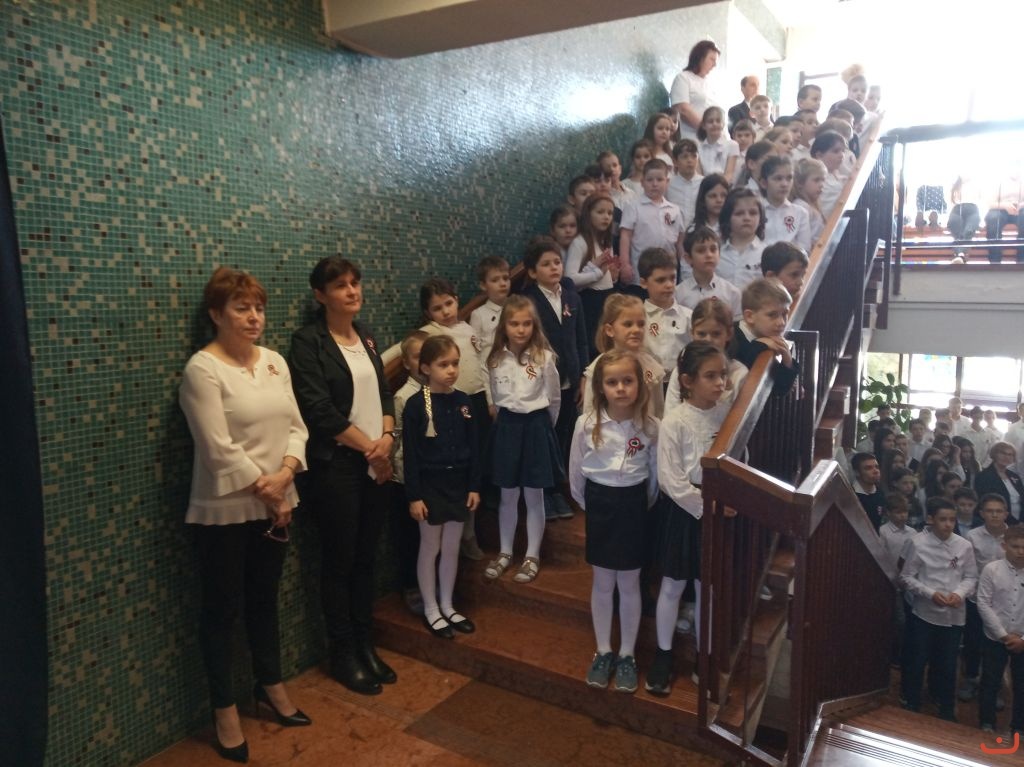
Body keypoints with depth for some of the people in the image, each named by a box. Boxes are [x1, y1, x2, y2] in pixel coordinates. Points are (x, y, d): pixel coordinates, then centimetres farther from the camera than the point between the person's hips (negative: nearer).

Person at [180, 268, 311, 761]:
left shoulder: (275, 361, 6)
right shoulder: (203, 369, -14)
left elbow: (295, 426, 3)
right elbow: (220, 451, -20)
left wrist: (284, 475, -13)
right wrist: (266, 493, -14)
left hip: (275, 506, 6)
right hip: (224, 512, -6)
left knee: (265, 598, 20)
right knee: (224, 609, 8)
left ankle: (271, 687, 37)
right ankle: (224, 710, 25)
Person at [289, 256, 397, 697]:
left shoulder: (365, 336, 12)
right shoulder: (308, 342, -9)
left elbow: (384, 392, 12)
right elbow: (319, 411, -16)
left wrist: (387, 438, -6)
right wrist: (368, 446, -12)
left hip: (378, 463, 6)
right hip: (337, 466, -6)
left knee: (366, 559, 14)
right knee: (340, 562, 5)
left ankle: (365, 645, 28)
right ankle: (343, 655, 21)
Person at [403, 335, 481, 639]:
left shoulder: (463, 401, 2)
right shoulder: (416, 404, -12)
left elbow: (473, 447, 6)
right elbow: (410, 454, -11)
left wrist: (474, 486, 4)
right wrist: (413, 495, -12)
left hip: (458, 483, 4)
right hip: (430, 484, -4)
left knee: (452, 548, 14)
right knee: (430, 548, 9)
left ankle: (447, 606, 30)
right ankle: (431, 610, 24)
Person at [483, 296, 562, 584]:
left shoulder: (544, 357, -10)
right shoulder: (495, 359, -2)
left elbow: (554, 399, 0)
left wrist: (543, 426, 8)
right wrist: (506, 422, 12)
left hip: (536, 426, -2)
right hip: (506, 427, 3)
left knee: (534, 496, 7)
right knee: (507, 496, 13)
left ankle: (532, 556, 21)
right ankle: (505, 552, 28)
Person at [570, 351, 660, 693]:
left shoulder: (650, 426, -12)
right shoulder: (586, 424, -13)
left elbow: (656, 475, 0)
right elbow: (575, 475, 0)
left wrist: (641, 506, 8)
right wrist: (591, 505, 8)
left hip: (633, 506, 0)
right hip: (599, 505, 0)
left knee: (629, 584, 11)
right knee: (602, 583, 13)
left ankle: (626, 655, 28)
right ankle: (603, 652, 29)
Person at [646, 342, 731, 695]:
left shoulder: (728, 414, -4)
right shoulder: (674, 421, -19)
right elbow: (672, 481, -20)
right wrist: (706, 508, -16)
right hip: (683, 512, -4)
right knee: (672, 587, 12)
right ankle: (663, 655, 30)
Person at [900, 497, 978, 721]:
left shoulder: (964, 546, -6)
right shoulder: (918, 543, -12)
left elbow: (971, 577, 4)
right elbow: (906, 577, -6)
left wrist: (959, 593, -14)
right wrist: (930, 593, -18)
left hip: (954, 616, 2)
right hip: (923, 613, -2)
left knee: (948, 666, 16)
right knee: (915, 663, 9)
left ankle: (947, 711, 36)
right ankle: (911, 707, 29)